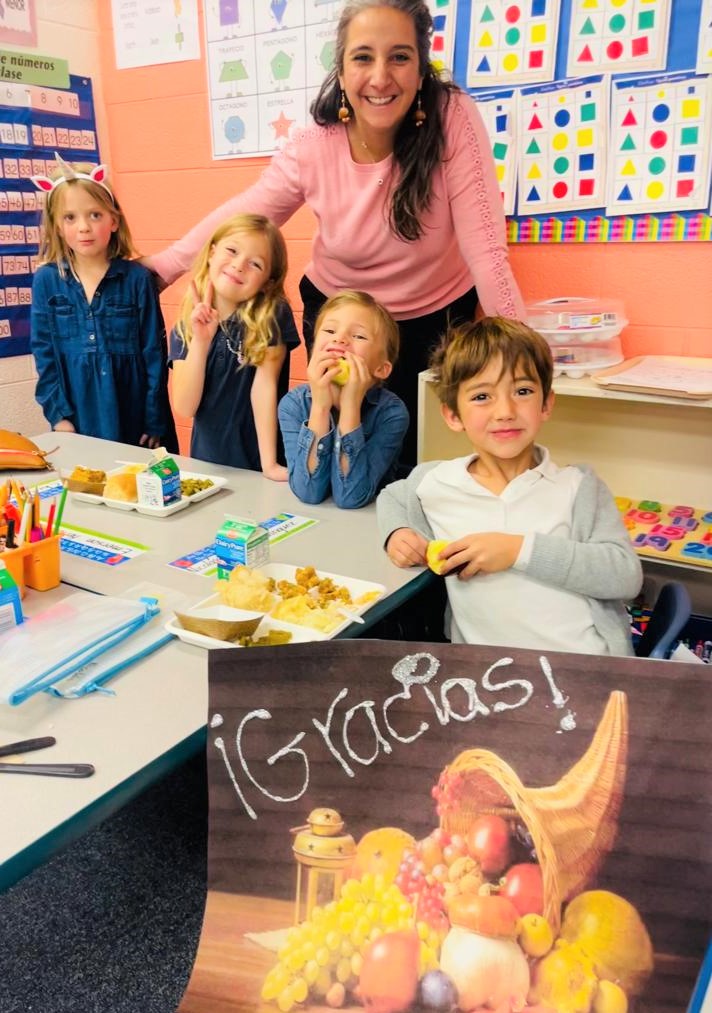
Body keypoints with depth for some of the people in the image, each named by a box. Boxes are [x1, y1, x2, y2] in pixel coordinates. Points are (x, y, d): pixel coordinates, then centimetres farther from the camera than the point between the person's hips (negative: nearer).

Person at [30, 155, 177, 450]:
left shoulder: (137, 278, -5)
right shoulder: (46, 281, 0)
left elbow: (154, 354, -4)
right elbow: (44, 354, 3)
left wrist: (155, 423, -5)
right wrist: (58, 415, -4)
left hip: (133, 419, -1)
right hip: (77, 424, 1)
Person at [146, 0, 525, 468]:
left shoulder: (454, 119, -23)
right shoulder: (311, 150, -18)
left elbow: (484, 246, -24)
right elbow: (238, 220, -4)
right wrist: (159, 268, -2)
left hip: (434, 317, -1)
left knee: (419, 454, 8)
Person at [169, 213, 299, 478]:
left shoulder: (272, 316, -9)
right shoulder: (186, 326, -2)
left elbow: (264, 384, -15)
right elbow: (184, 408, -10)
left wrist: (269, 464, -21)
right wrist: (200, 342, -21)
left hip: (255, 465, -1)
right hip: (206, 462, 2)